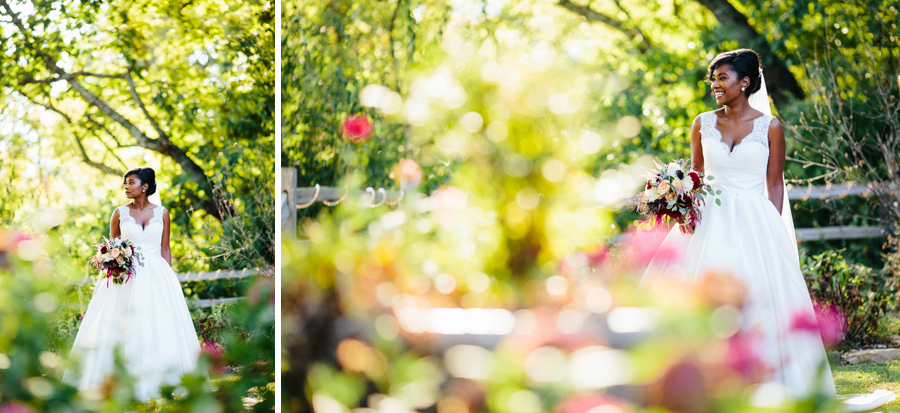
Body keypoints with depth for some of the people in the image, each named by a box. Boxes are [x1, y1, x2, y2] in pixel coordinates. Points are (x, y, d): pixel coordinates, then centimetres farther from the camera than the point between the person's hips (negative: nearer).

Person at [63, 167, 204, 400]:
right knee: (124, 327, -5)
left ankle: (155, 382, 3)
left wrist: (168, 279, 0)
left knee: (158, 326, -3)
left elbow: (165, 250, 6)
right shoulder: (120, 213, 5)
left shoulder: (161, 213, 5)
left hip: (156, 276, 0)